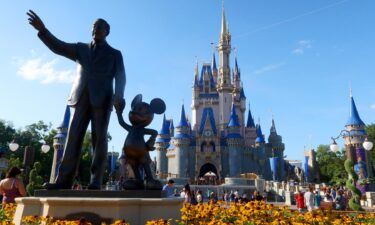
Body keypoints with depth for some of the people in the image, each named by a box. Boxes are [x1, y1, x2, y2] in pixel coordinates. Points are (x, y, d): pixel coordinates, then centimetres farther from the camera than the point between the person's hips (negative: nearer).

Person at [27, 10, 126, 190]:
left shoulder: (114, 54, 15)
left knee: (99, 139, -7)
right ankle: (64, 179, -9)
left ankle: (95, 181, -6)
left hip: (102, 99, -2)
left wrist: (118, 95, -18)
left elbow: (120, 77, 1)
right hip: (81, 98, 3)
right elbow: (58, 47, 10)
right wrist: (42, 30, -7)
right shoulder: (81, 49, 24)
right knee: (73, 137, -6)